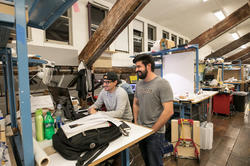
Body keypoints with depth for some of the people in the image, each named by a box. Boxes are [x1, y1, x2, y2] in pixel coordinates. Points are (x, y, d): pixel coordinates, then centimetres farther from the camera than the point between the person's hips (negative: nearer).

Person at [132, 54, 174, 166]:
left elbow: (168, 111, -22)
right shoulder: (139, 84, 3)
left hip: (155, 133, -6)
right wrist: (136, 123, 6)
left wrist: (152, 130, -16)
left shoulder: (162, 84, -18)